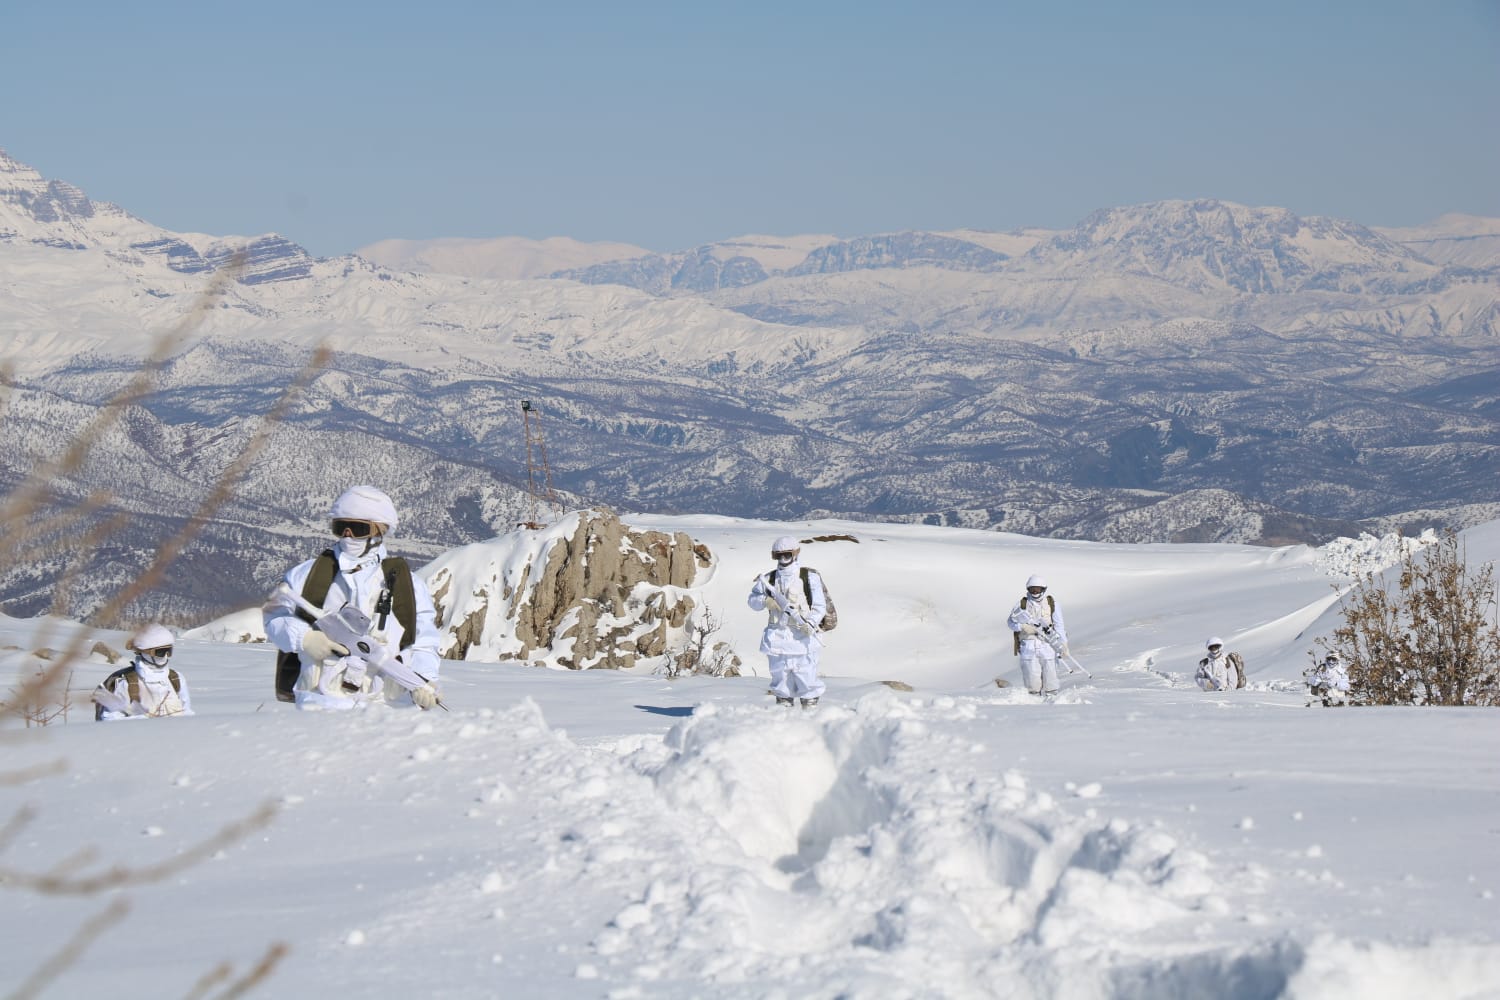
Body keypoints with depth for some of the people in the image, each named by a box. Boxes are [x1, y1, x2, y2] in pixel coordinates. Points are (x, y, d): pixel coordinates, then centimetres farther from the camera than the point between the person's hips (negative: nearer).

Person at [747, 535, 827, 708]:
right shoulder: (768, 579, 10)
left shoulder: (809, 577, 1)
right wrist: (765, 600, -12)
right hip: (777, 636, 3)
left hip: (802, 637, -3)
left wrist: (810, 623, -16)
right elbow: (753, 600, 10)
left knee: (806, 675, -7)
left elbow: (820, 605, 0)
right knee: (780, 676, 8)